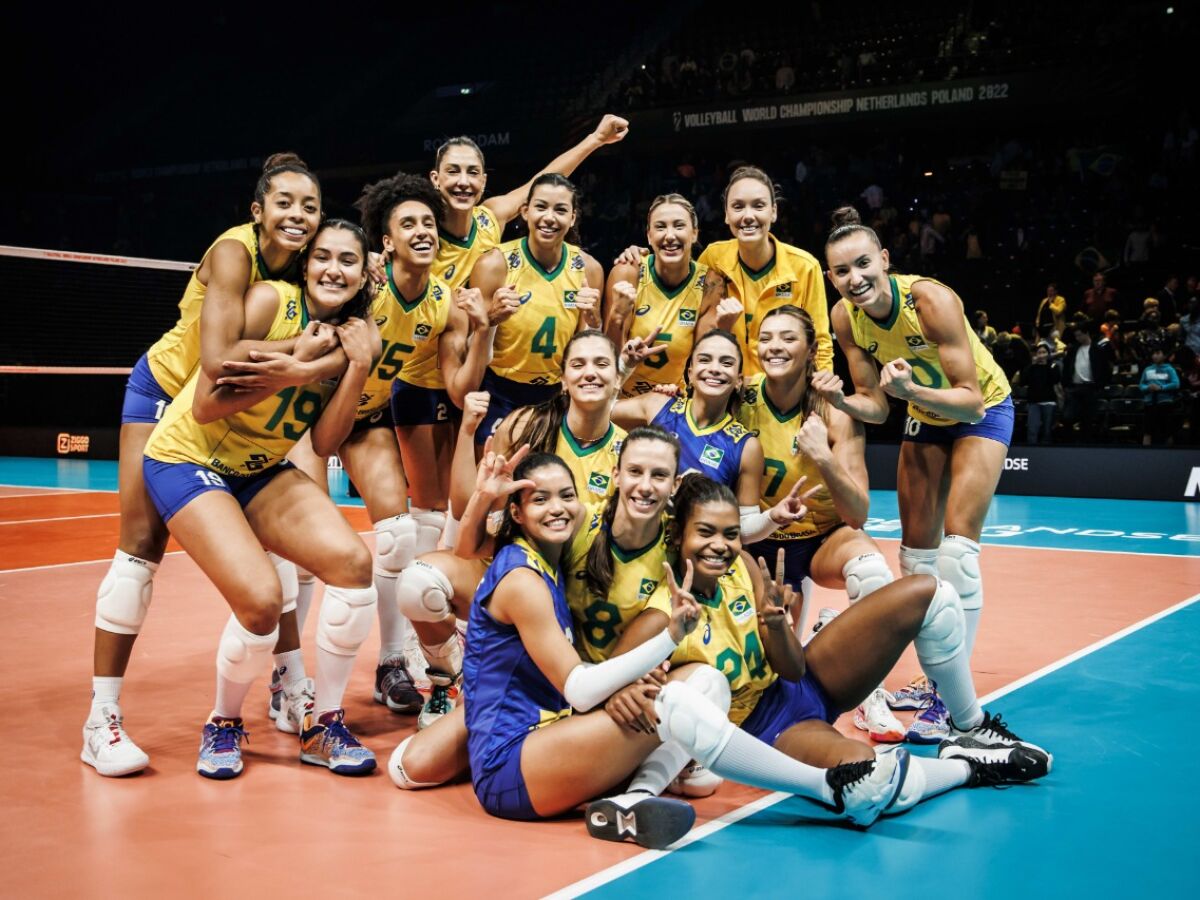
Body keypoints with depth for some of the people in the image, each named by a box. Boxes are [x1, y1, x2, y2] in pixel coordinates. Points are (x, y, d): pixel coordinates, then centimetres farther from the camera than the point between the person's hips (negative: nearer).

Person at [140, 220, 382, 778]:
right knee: (261, 599, -23)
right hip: (187, 459, -6)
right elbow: (206, 406, -22)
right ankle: (222, 725, 8)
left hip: (262, 470, 6)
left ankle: (323, 726, 1)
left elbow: (324, 444, -5)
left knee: (352, 561, -16)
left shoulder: (358, 335, -1)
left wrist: (357, 368, -15)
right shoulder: (271, 301, -19)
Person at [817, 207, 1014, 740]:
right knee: (916, 548, 9)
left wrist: (912, 389, -50)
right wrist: (841, 401, -30)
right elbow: (876, 405, -9)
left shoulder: (930, 299, -34)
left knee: (957, 544, -17)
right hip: (925, 416, 6)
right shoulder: (845, 317, -17)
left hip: (983, 410, -6)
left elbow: (971, 399, -33)